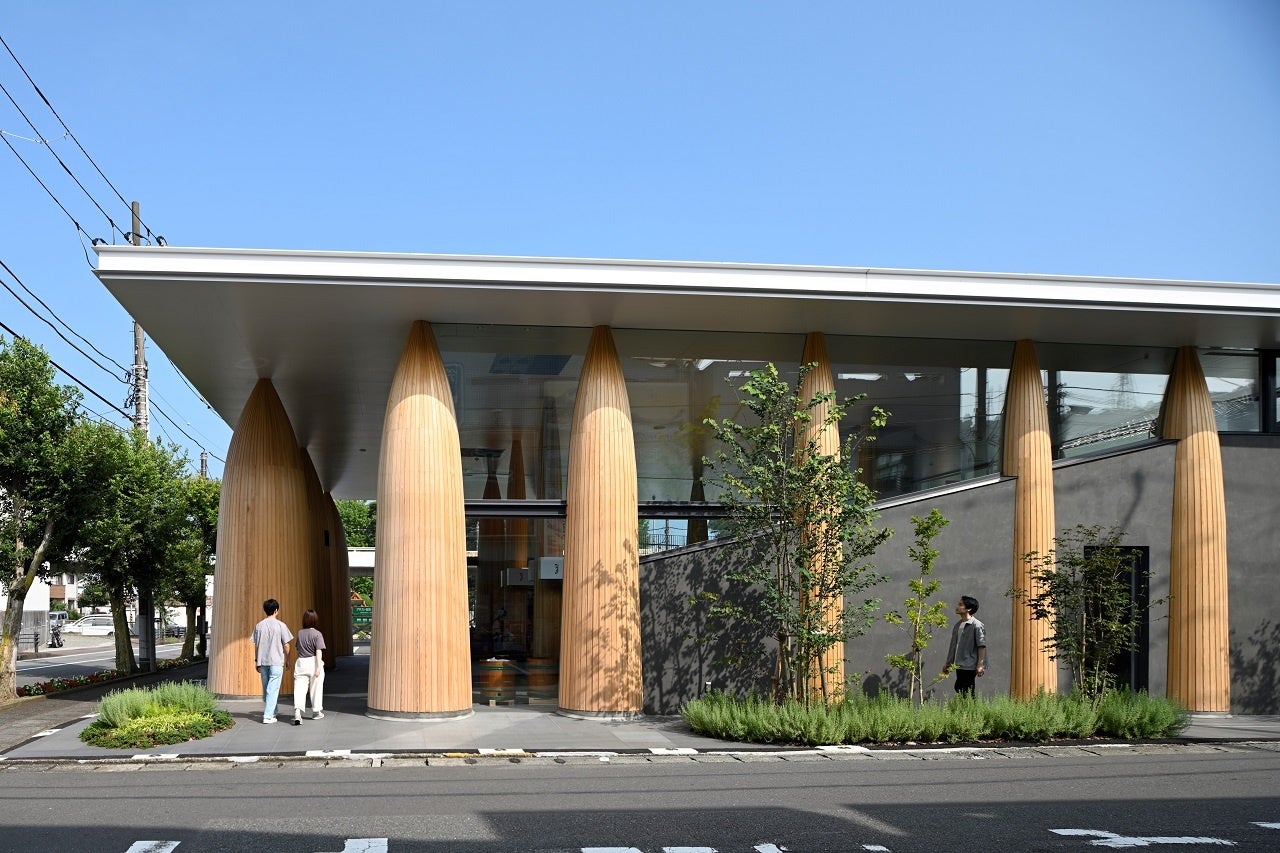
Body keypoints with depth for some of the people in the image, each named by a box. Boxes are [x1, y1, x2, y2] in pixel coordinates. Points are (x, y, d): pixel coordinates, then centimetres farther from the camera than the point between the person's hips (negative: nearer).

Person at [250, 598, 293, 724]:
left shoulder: (259, 626, 5)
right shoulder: (280, 625, -7)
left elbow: (256, 646, 8)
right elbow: (286, 645, -5)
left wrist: (257, 661, 15)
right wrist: (287, 660, 8)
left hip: (263, 662, 4)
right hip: (276, 662, -4)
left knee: (266, 689, 15)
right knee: (273, 689, -3)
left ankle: (271, 712, 27)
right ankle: (268, 716, -8)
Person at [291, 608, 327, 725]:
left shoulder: (300, 633, 6)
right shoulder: (317, 634, -7)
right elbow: (318, 652, -13)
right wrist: (319, 667, -14)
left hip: (300, 663, 3)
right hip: (313, 662, -2)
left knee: (299, 689, -4)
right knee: (315, 689, 13)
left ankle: (297, 711, -24)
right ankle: (316, 712, 26)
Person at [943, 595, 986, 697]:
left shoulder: (976, 625, -9)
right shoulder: (957, 625, 15)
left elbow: (981, 646, -12)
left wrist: (980, 665, -17)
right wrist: (948, 664, 21)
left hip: (970, 666, -8)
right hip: (959, 666, 8)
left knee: (967, 693, -7)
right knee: (959, 690, 10)